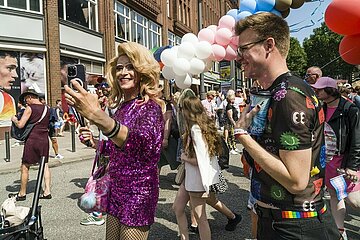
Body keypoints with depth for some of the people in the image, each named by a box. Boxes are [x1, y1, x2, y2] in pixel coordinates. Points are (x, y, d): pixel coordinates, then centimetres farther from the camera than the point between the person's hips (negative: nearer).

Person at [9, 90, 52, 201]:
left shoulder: (30, 108, -9)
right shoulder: (46, 108, 9)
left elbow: (20, 125, -13)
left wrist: (14, 120, 5)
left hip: (32, 140, -5)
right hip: (44, 140, 6)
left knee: (25, 167, 7)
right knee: (45, 165, 9)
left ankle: (22, 194, 16)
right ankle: (47, 192, 6)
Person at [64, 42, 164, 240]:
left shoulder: (150, 106, -16)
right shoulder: (121, 106, 8)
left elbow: (142, 144, -39)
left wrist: (98, 117, -53)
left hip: (138, 190, -7)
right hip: (116, 188, 7)